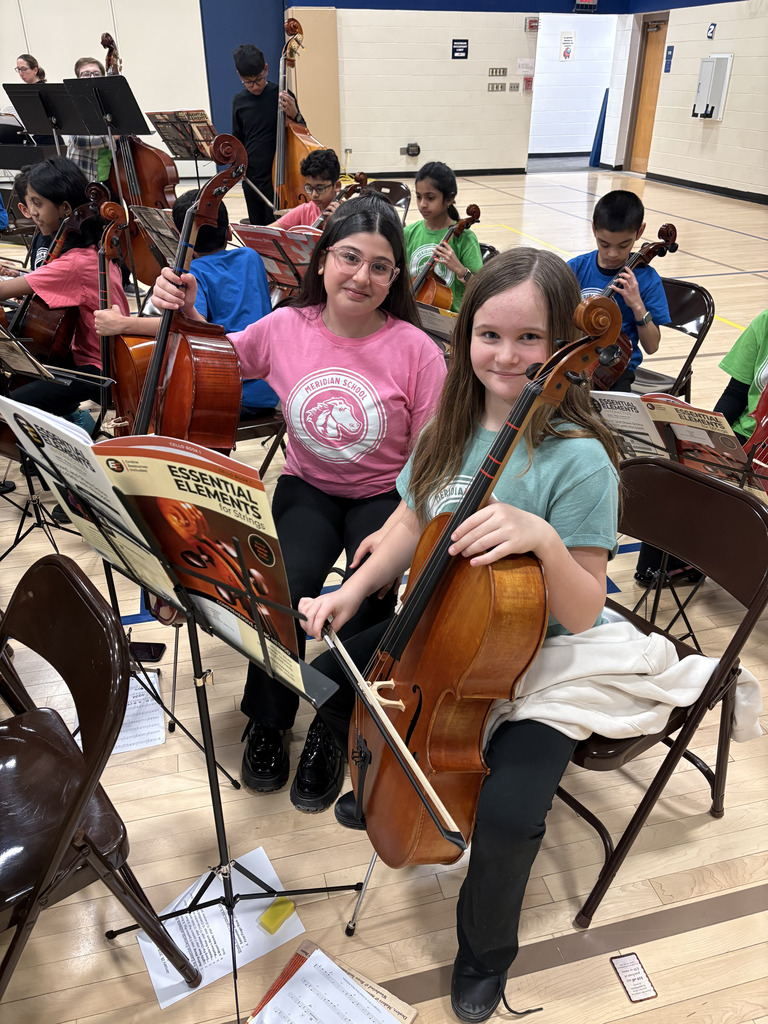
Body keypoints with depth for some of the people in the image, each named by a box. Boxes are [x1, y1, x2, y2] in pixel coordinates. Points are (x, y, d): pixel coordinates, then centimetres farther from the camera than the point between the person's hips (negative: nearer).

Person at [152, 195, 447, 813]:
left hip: (386, 497, -1)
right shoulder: (286, 328, -5)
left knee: (368, 601, -26)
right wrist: (186, 313, -9)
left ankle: (331, 731, 4)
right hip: (307, 488, 2)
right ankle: (268, 722, 7)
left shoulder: (414, 350, -13)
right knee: (285, 589, -24)